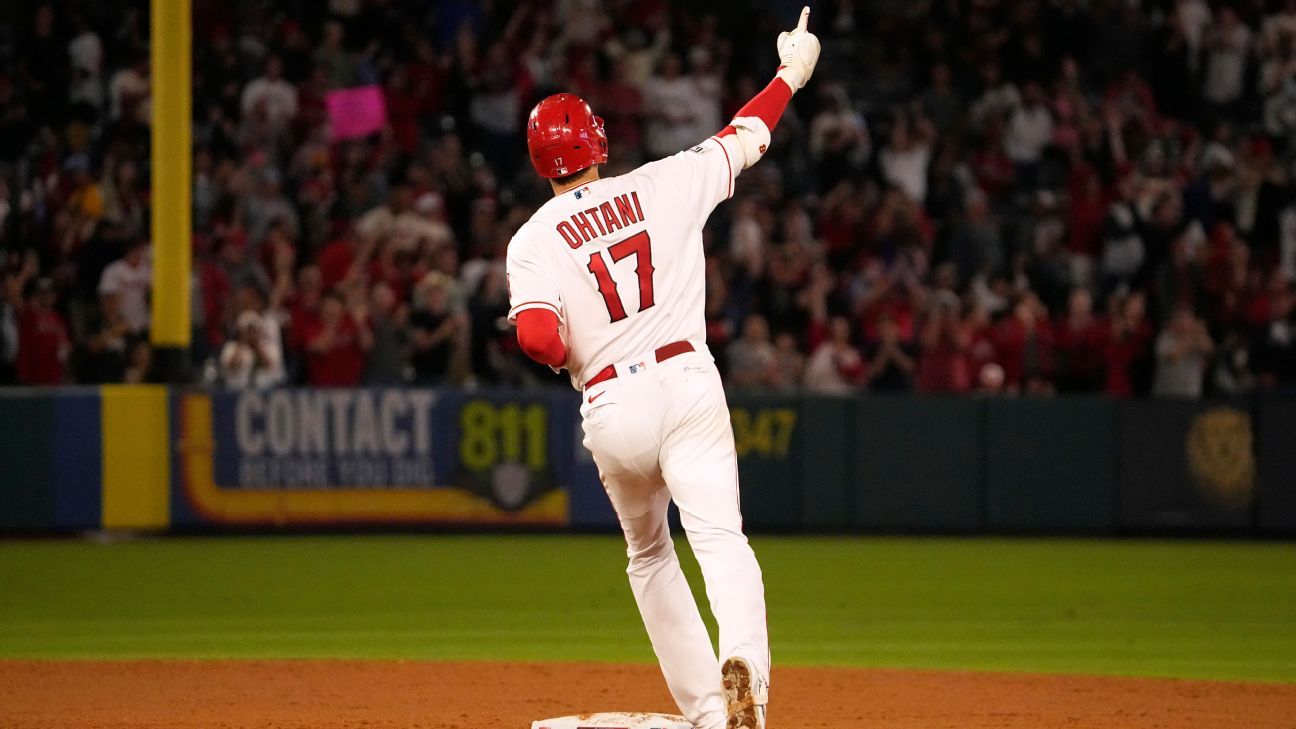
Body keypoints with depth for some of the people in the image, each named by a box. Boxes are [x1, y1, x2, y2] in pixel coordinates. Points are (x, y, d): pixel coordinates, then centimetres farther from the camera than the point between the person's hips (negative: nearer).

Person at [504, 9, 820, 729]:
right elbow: (742, 139, 20)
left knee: (650, 557, 20)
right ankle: (744, 662, -43)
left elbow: (537, 337, -13)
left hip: (611, 405, 0)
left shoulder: (534, 241, 2)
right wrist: (792, 75, 36)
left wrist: (571, 356, 11)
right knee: (721, 539, -15)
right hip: (688, 380, 0)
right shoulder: (661, 186, 6)